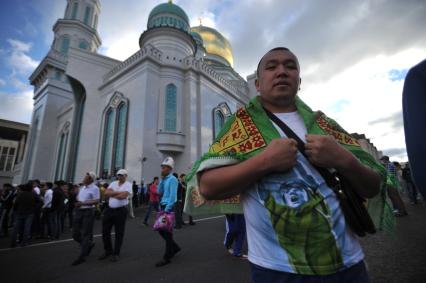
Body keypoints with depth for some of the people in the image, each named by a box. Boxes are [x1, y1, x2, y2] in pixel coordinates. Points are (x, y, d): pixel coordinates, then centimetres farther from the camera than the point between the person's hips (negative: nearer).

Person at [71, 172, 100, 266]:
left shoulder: (94, 188, -11)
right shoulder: (81, 188, 12)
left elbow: (96, 201, -17)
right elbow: (78, 198, 23)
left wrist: (82, 203, -20)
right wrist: (76, 203, 1)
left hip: (88, 212, -8)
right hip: (78, 211, 8)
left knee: (86, 234, 0)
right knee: (75, 234, 12)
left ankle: (82, 256, 11)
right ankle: (89, 244, 35)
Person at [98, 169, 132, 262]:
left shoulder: (128, 184, -7)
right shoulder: (113, 183, 10)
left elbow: (123, 196, -21)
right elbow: (106, 193, -4)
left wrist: (112, 194, -8)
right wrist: (118, 192, -15)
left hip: (121, 211, -5)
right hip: (109, 209, 6)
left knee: (119, 233, 5)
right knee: (105, 231, 13)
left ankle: (116, 253, 22)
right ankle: (108, 251, 33)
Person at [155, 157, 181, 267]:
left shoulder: (172, 179, -14)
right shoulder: (164, 179, 11)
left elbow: (172, 196, -19)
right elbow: (159, 192, 9)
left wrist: (167, 209, -20)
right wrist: (161, 180, 0)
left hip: (169, 207, -8)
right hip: (163, 206, 8)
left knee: (167, 231, 2)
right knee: (161, 230, 15)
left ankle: (167, 258, 16)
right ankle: (174, 247, 34)